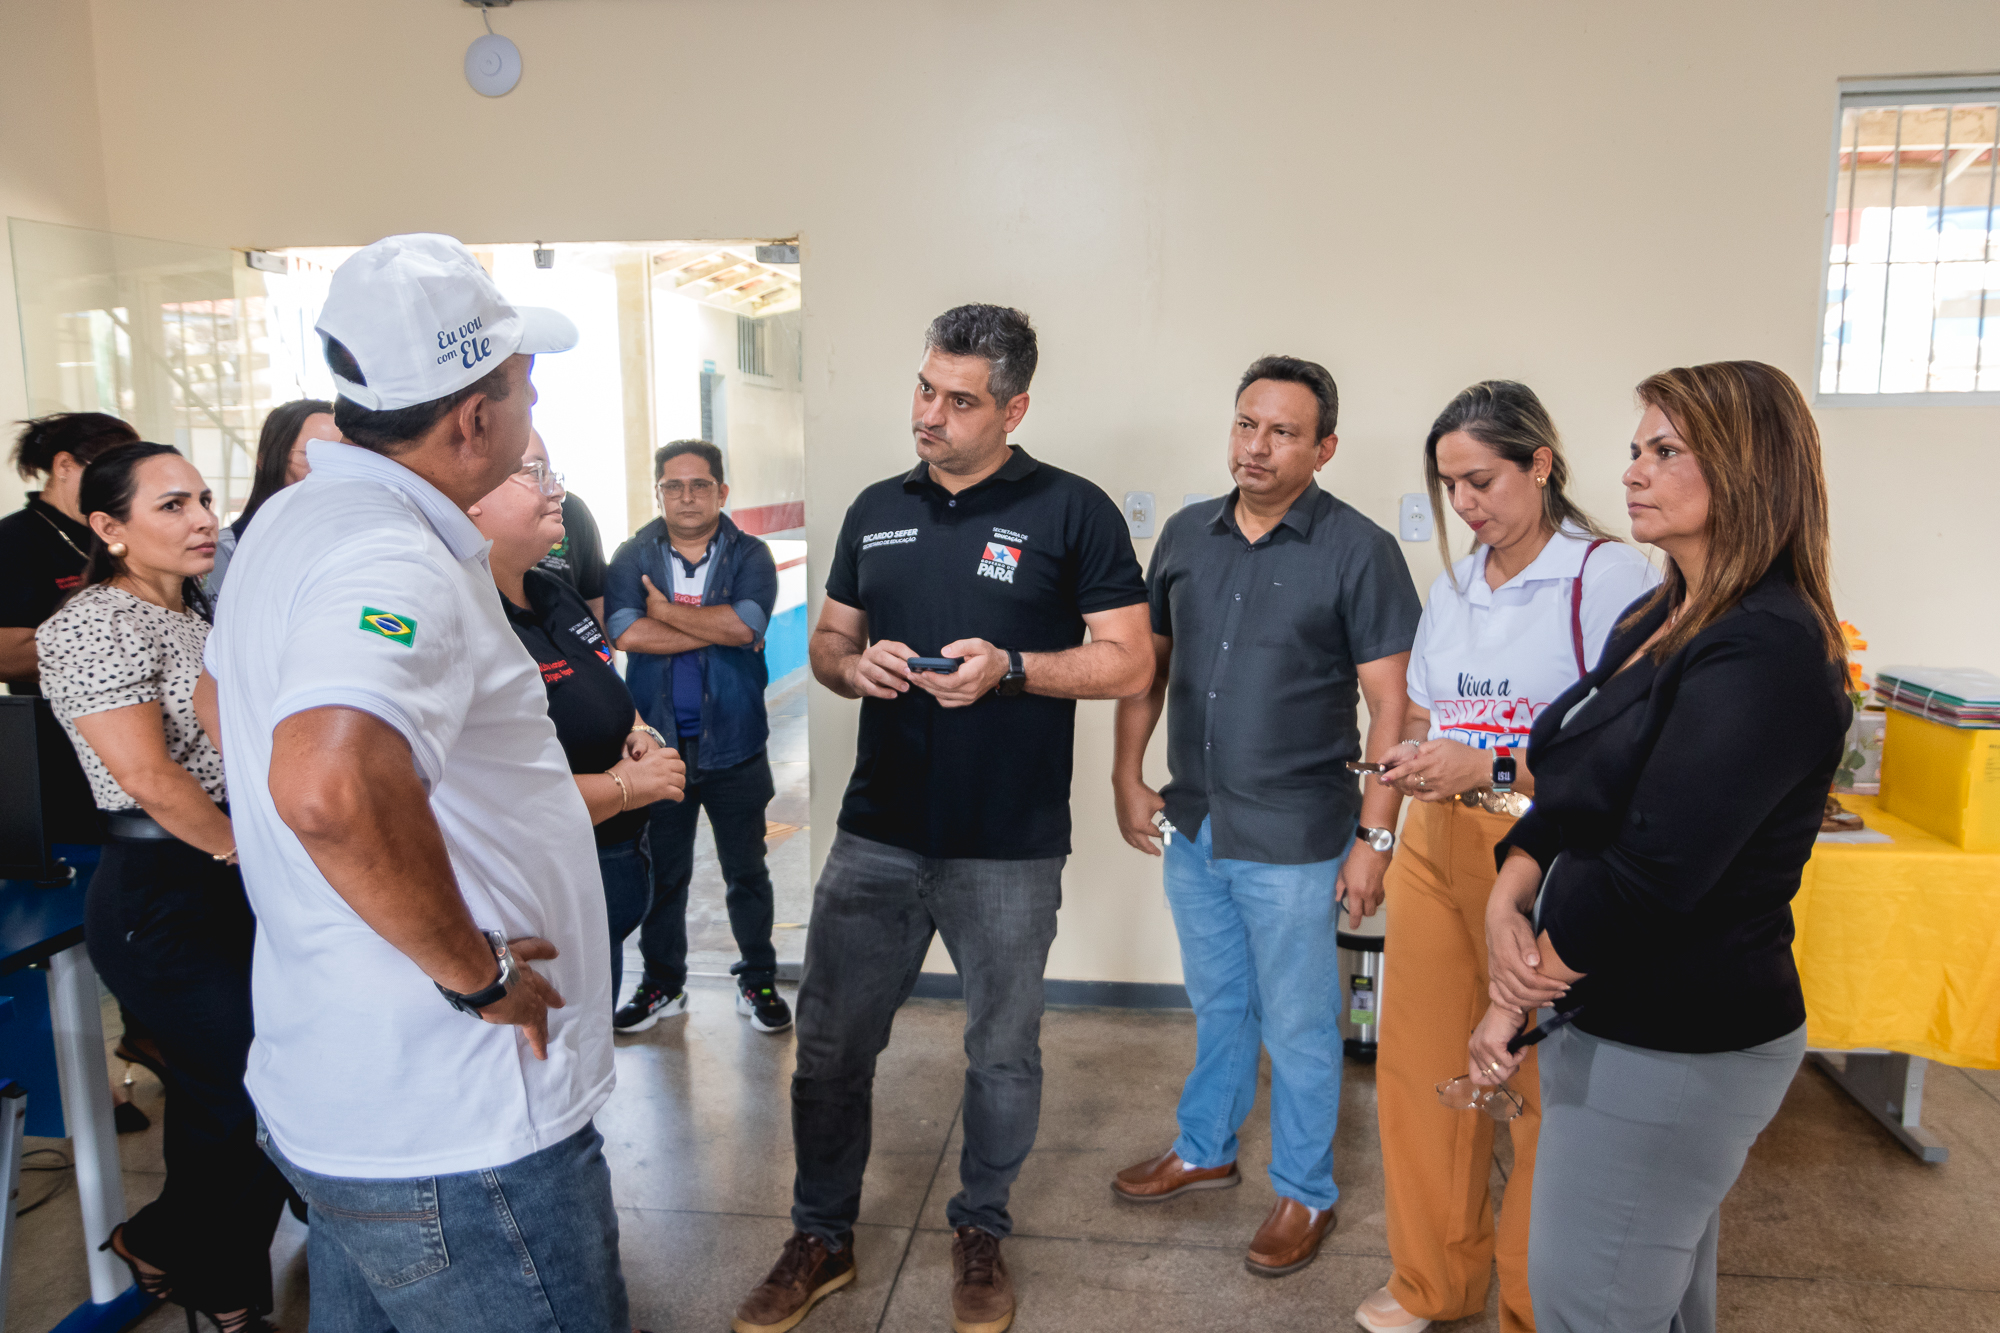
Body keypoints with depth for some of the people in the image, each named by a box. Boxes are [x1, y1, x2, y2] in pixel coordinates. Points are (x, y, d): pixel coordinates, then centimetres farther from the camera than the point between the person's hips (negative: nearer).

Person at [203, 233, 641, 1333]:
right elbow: (329, 786, -45)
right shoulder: (396, 562, -26)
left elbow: (232, 702, 26)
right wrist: (477, 971, -29)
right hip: (456, 1137, -9)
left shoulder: (288, 520, 7)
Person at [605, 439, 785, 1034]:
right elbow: (626, 632, -16)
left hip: (733, 744, -1)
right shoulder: (632, 556, 2)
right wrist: (716, 629, -15)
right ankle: (663, 985, 30)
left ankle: (758, 981, 27)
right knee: (662, 873, 14)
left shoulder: (749, 555, -1)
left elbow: (745, 625, -20)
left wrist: (666, 610, -12)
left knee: (746, 872, 11)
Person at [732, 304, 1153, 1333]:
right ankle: (821, 1238, 33)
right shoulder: (877, 510, 10)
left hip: (1009, 851, -3)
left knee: (1002, 1055, 13)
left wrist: (1008, 668, -20)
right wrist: (855, 663, -7)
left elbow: (1128, 662, -7)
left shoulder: (1072, 512, -5)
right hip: (876, 836, 4)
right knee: (829, 1045, 11)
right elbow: (825, 640, 16)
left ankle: (980, 1231, 38)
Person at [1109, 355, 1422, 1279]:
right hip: (1192, 823, 5)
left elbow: (1390, 705, -11)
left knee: (1297, 1026, 10)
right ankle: (1204, 1150, 43)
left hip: (1293, 839, -5)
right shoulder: (1186, 535, 4)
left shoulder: (1358, 551, -11)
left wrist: (1375, 837, -14)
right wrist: (1127, 775, 6)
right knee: (1218, 1005, 23)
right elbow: (1149, 663, 11)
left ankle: (1305, 1194, 31)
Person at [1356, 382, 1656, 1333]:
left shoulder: (1613, 576, -8)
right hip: (1435, 850, 6)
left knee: (1544, 1091, 4)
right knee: (1421, 1068, 11)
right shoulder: (1452, 586, 13)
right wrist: (1412, 760, -1)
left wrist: (1494, 768, -21)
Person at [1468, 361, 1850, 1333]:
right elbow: (1569, 795, 9)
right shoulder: (1660, 620, 9)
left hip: (1679, 1051, -9)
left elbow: (1657, 870, -26)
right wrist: (1508, 897, -10)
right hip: (1612, 1021, 9)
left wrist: (1520, 996, -15)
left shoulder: (1766, 651, -21)